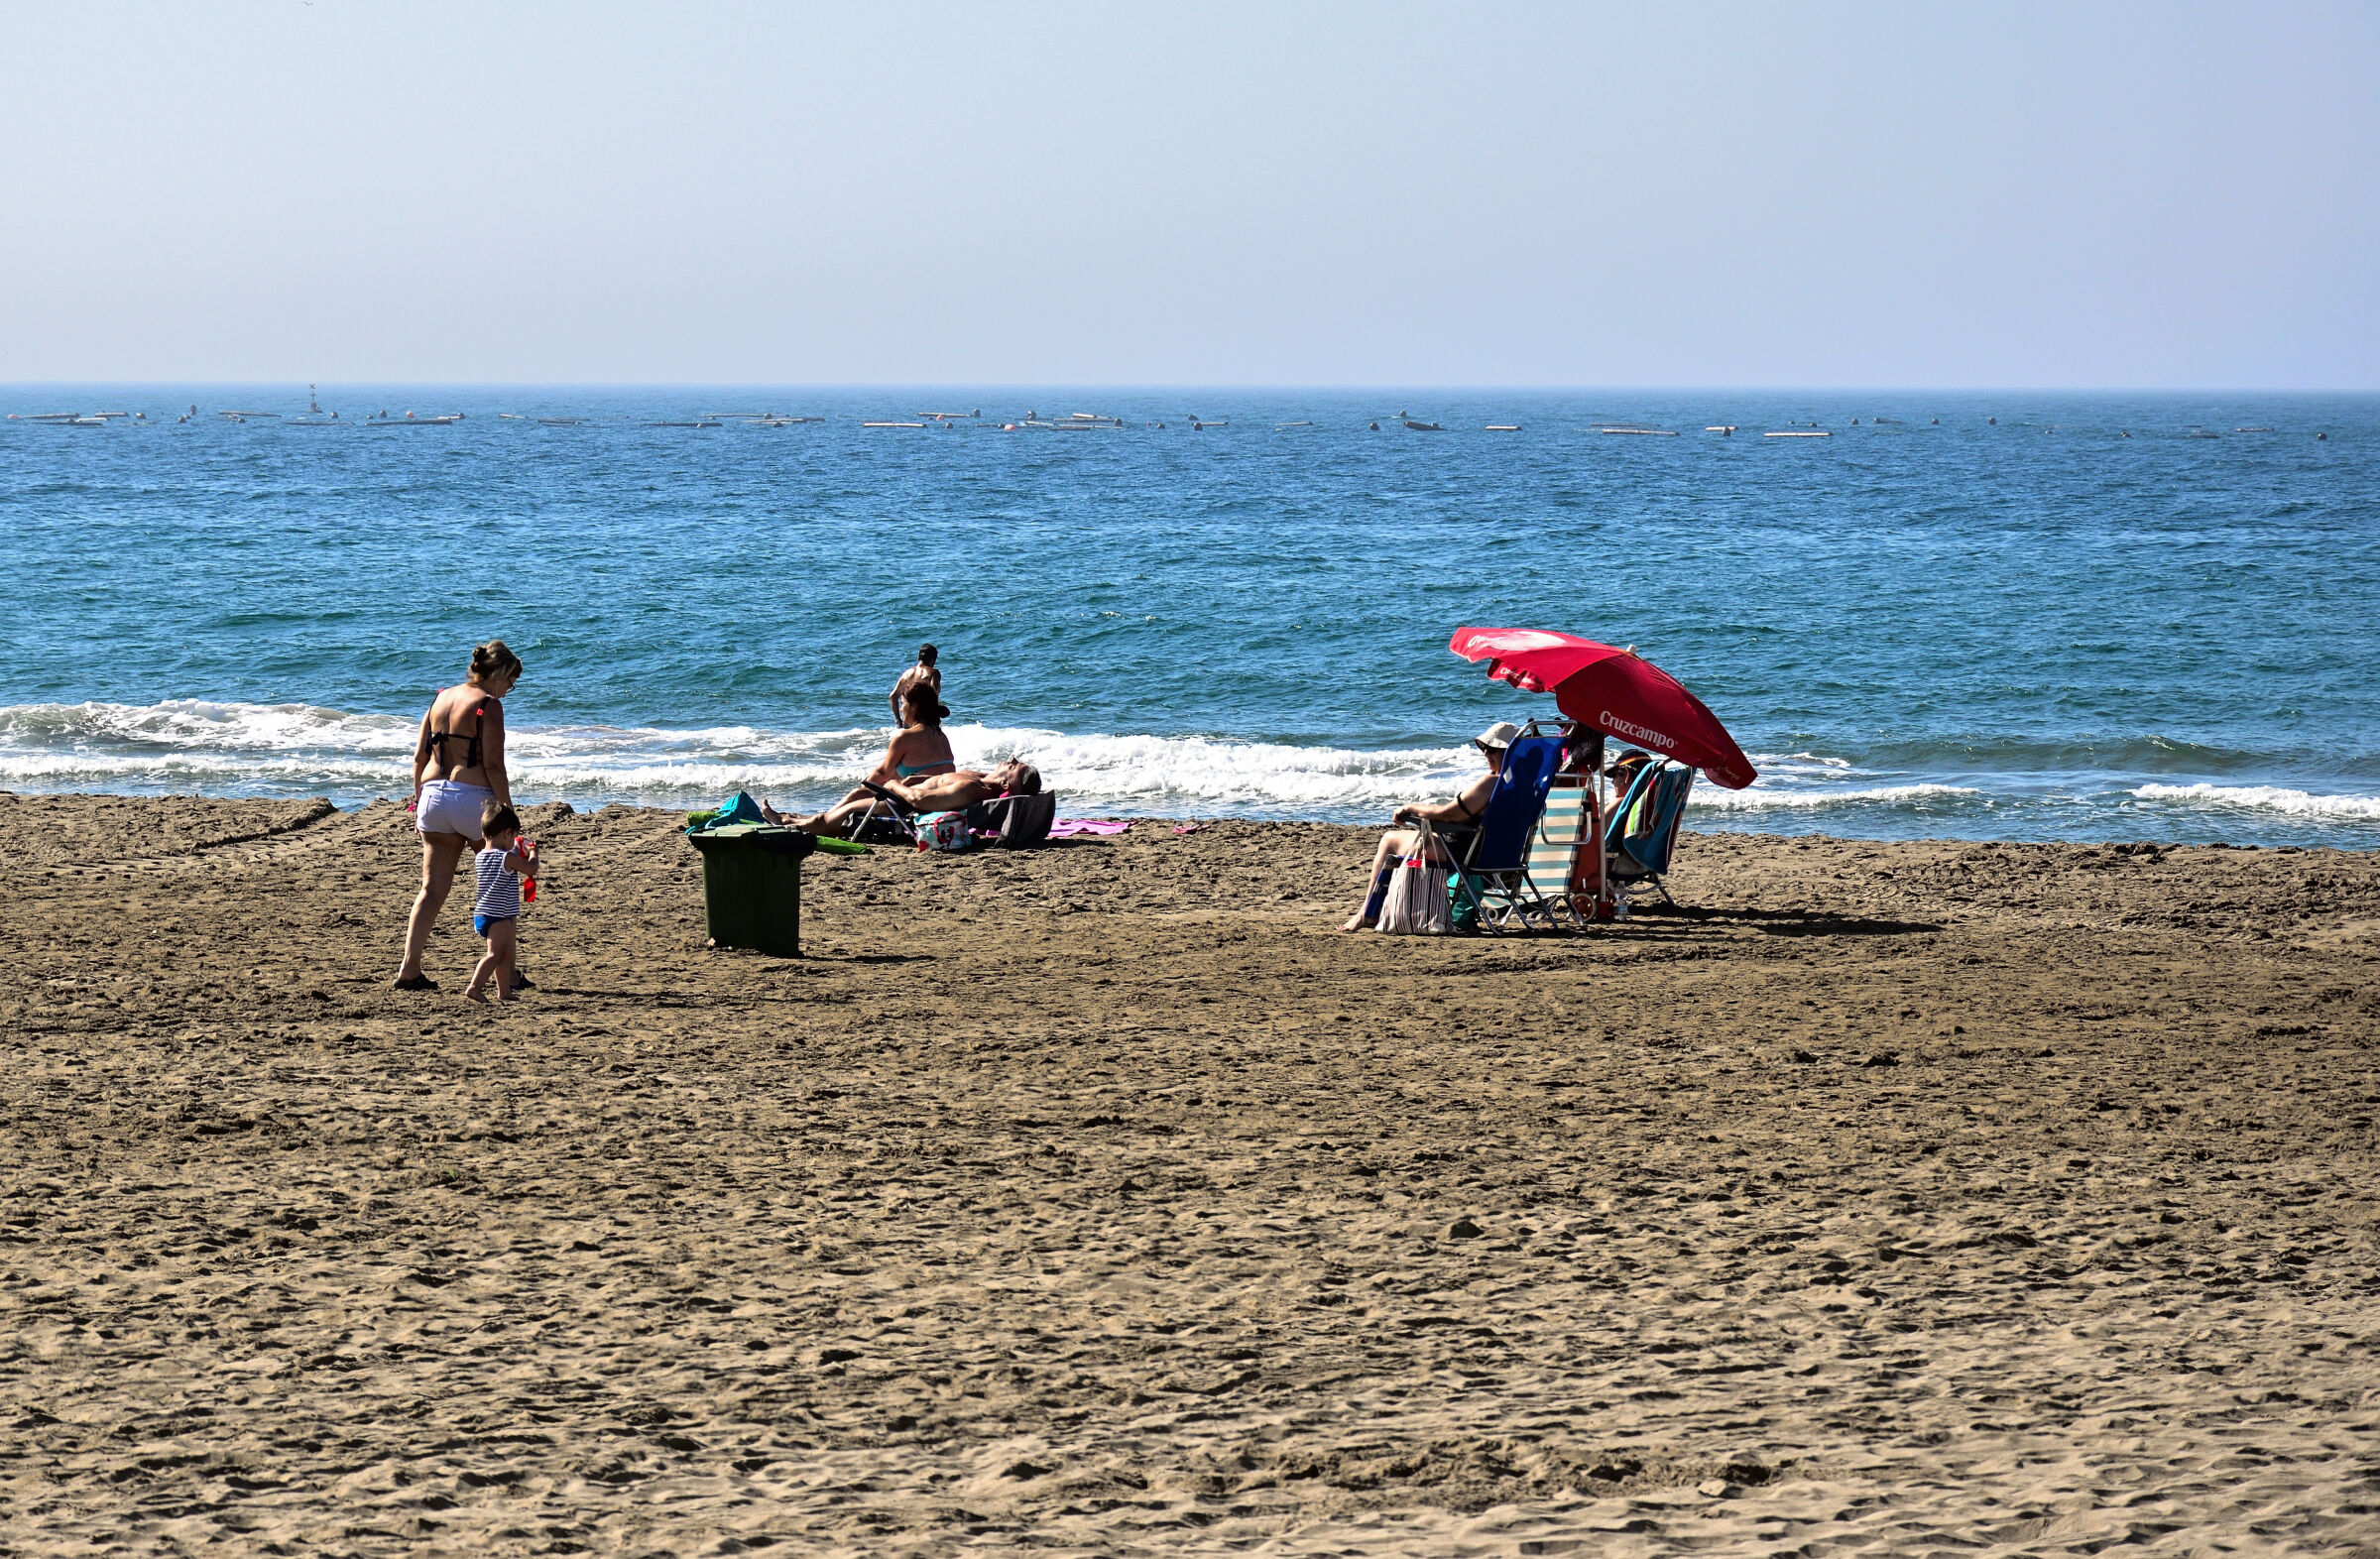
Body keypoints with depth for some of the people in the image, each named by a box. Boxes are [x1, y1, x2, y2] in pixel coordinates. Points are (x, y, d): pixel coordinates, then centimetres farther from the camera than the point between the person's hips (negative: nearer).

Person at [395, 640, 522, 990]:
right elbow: (493, 765, -14)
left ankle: (409, 969, -3)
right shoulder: (488, 705, -9)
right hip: (473, 797, -6)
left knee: (432, 889, 7)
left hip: (433, 795, 6)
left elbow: (419, 756, 12)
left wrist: (419, 801, 19)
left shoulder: (440, 698, 12)